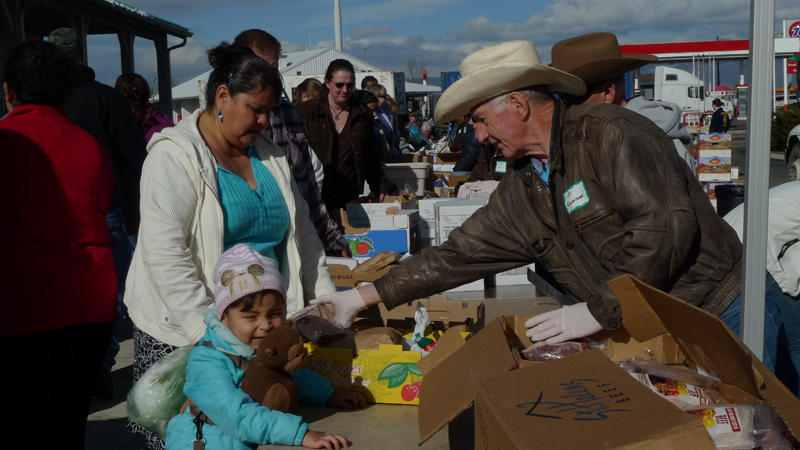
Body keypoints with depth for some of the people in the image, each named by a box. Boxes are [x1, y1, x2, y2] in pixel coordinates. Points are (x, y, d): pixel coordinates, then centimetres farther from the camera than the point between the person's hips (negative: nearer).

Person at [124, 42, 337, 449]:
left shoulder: (270, 155, 11)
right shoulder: (175, 155, -11)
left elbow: (302, 234, 17)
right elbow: (166, 256, -21)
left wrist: (329, 302, 10)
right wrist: (210, 332, -24)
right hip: (182, 333, -5)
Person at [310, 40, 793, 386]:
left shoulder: (608, 132, -18)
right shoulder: (521, 193, 6)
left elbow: (666, 226, -26)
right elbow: (457, 255, 9)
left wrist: (598, 311, -20)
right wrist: (363, 297, 7)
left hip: (721, 310, -6)